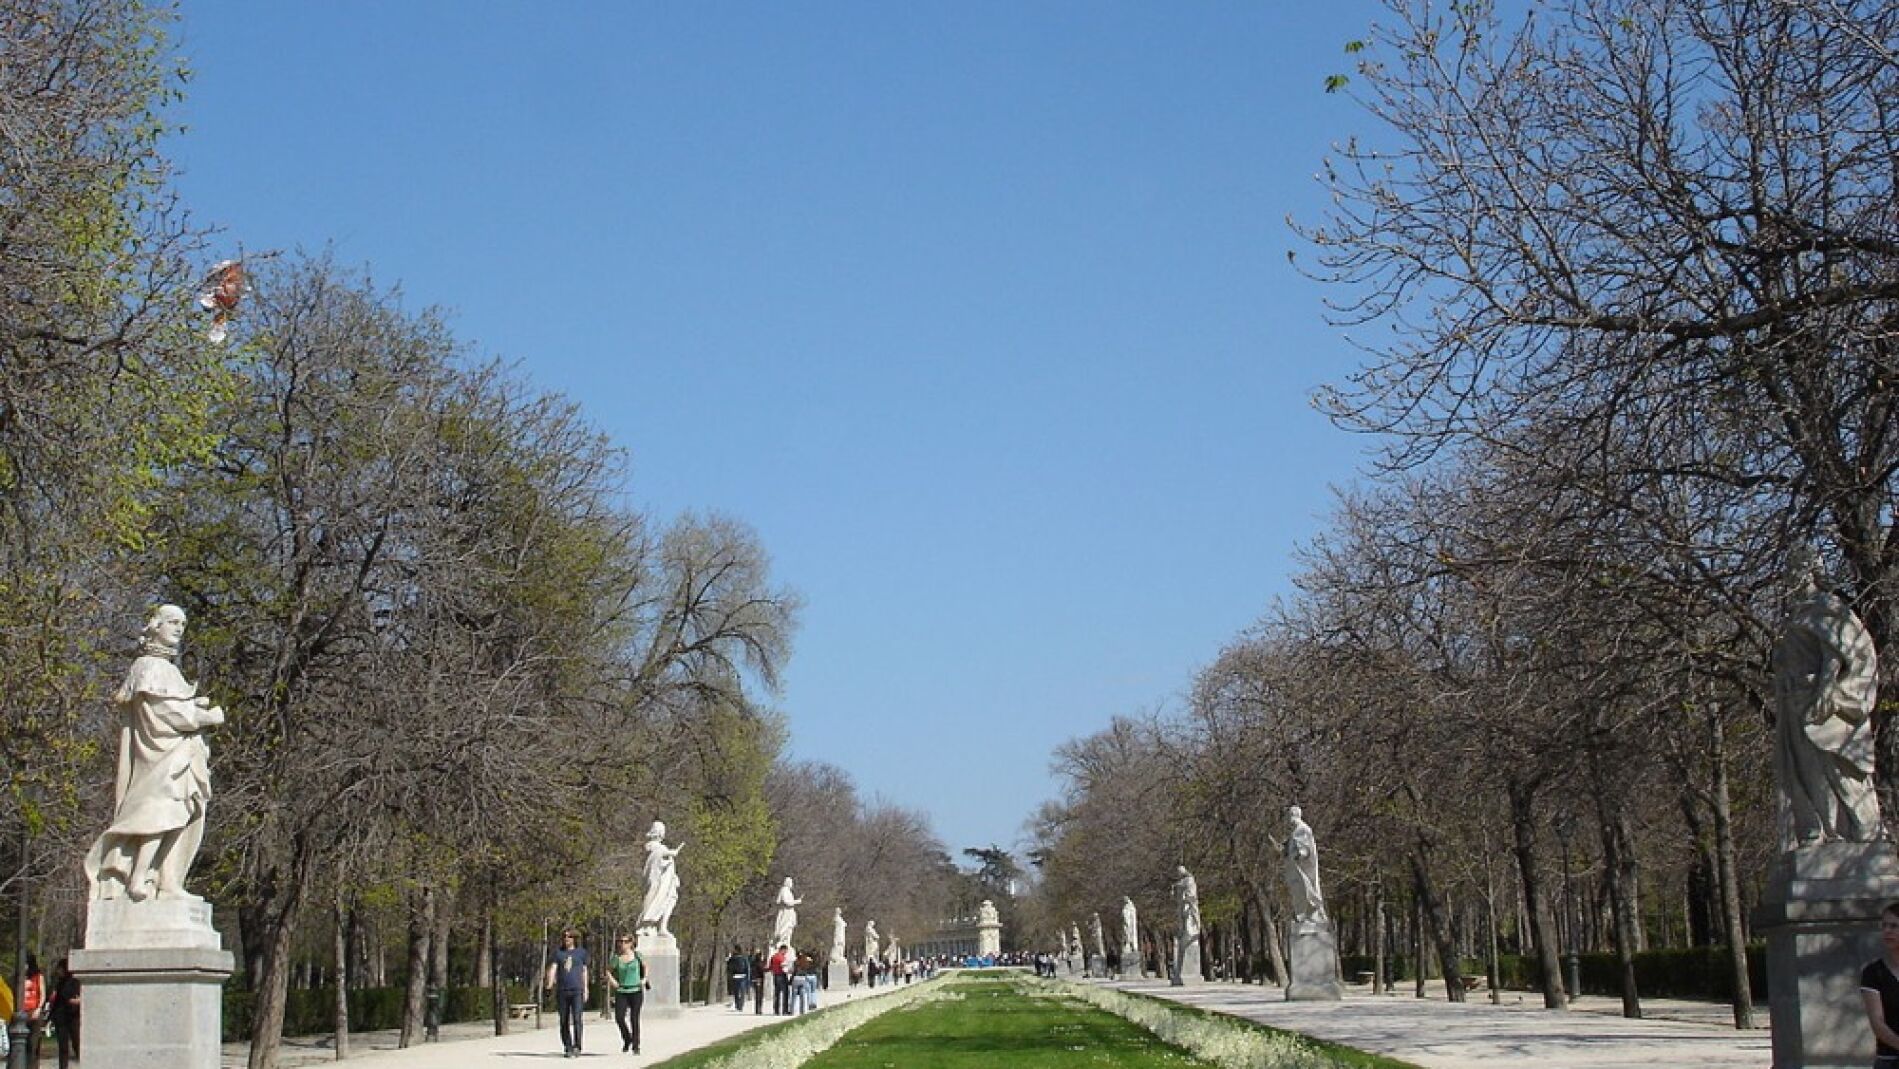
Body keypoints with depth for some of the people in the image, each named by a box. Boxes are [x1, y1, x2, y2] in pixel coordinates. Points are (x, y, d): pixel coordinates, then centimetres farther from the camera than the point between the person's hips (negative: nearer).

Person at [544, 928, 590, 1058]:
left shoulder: (581, 952, 8)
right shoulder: (558, 953, 8)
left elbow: (584, 971, 12)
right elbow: (553, 968, -3)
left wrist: (585, 990, 8)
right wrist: (550, 982, -22)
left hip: (577, 990, -2)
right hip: (562, 991, 2)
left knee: (576, 1019, -15)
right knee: (564, 1021, 6)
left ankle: (576, 1047, -19)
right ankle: (567, 1048, 15)